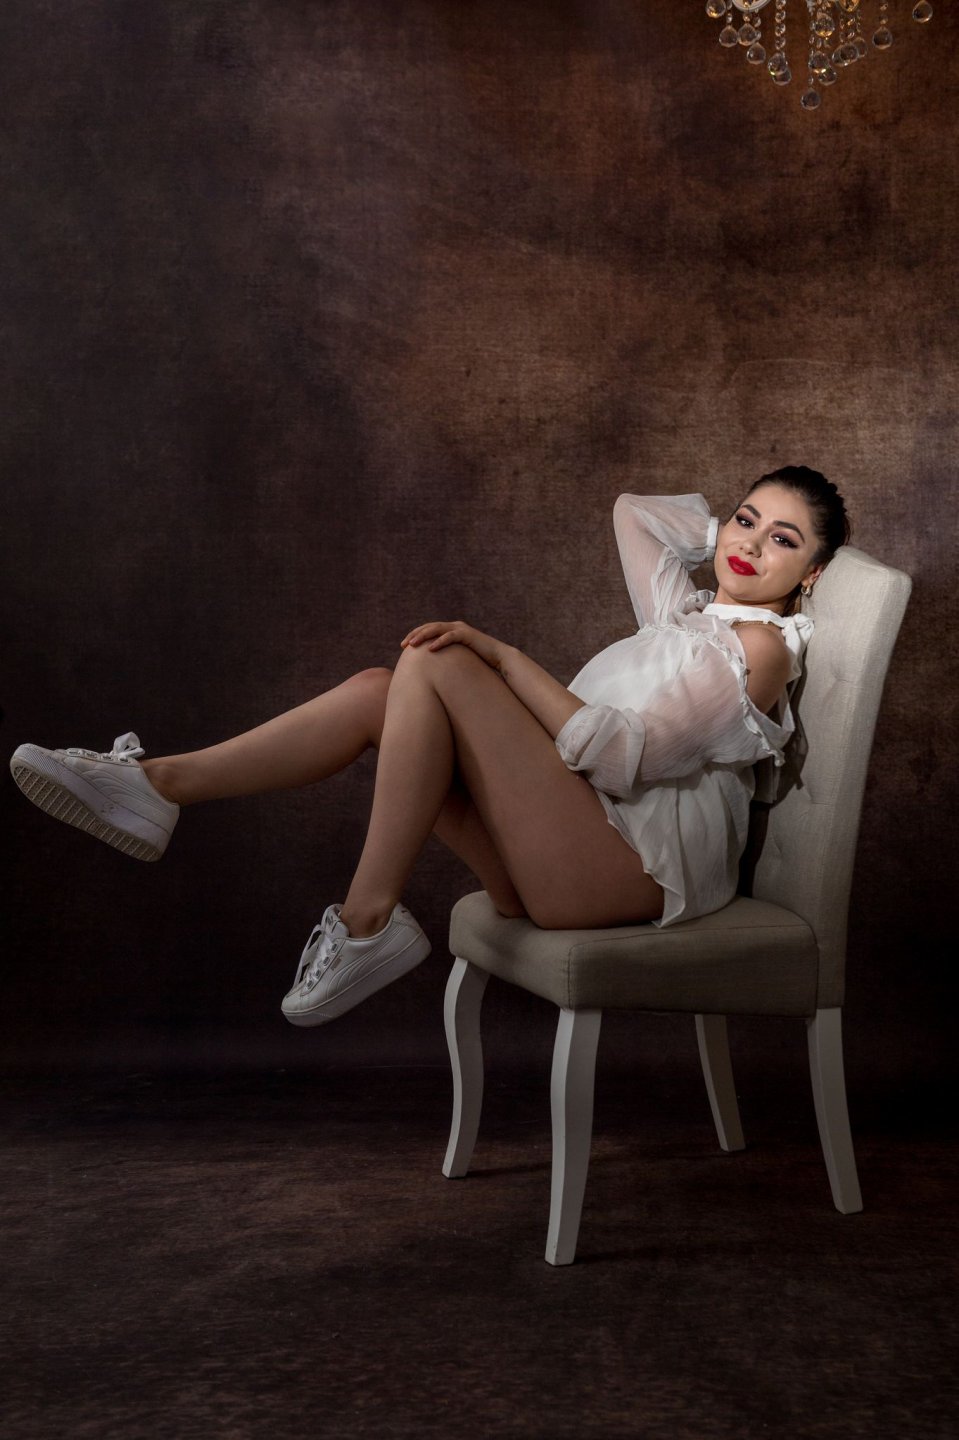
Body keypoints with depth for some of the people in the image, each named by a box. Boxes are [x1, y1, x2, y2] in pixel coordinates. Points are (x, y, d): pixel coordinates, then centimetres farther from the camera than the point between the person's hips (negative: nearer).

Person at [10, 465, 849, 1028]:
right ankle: (156, 787, -8)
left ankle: (367, 925, -19)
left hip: (636, 866, -8)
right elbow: (632, 511, 42)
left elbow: (622, 756, -17)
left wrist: (503, 657, -15)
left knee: (437, 666, -19)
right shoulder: (684, 612, 24)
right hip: (574, 860, 8)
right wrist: (729, 521, 31)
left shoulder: (758, 646, -4)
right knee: (378, 693, -6)